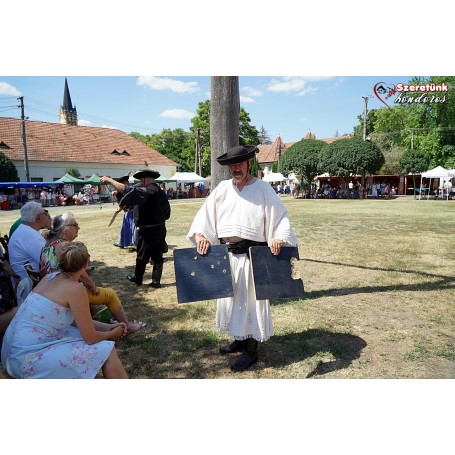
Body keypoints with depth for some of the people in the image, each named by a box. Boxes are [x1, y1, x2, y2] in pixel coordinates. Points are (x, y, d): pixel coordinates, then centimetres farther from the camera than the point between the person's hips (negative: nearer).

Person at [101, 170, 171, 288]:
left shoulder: (146, 191, -17)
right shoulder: (161, 192, 9)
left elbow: (126, 189, -21)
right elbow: (167, 213, 13)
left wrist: (109, 180, -11)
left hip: (147, 230, -7)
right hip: (160, 228, 7)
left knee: (142, 257, 11)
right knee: (157, 256, 11)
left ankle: (138, 279, 27)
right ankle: (156, 281, 14)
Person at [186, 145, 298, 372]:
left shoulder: (263, 189, -5)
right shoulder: (222, 188, 6)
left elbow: (279, 216, -7)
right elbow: (206, 213, 3)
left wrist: (279, 238, -23)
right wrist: (199, 234, -13)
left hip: (252, 255, -5)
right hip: (226, 254, 5)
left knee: (250, 299, 3)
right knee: (231, 296, 17)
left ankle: (251, 349, 18)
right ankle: (239, 339, 37)